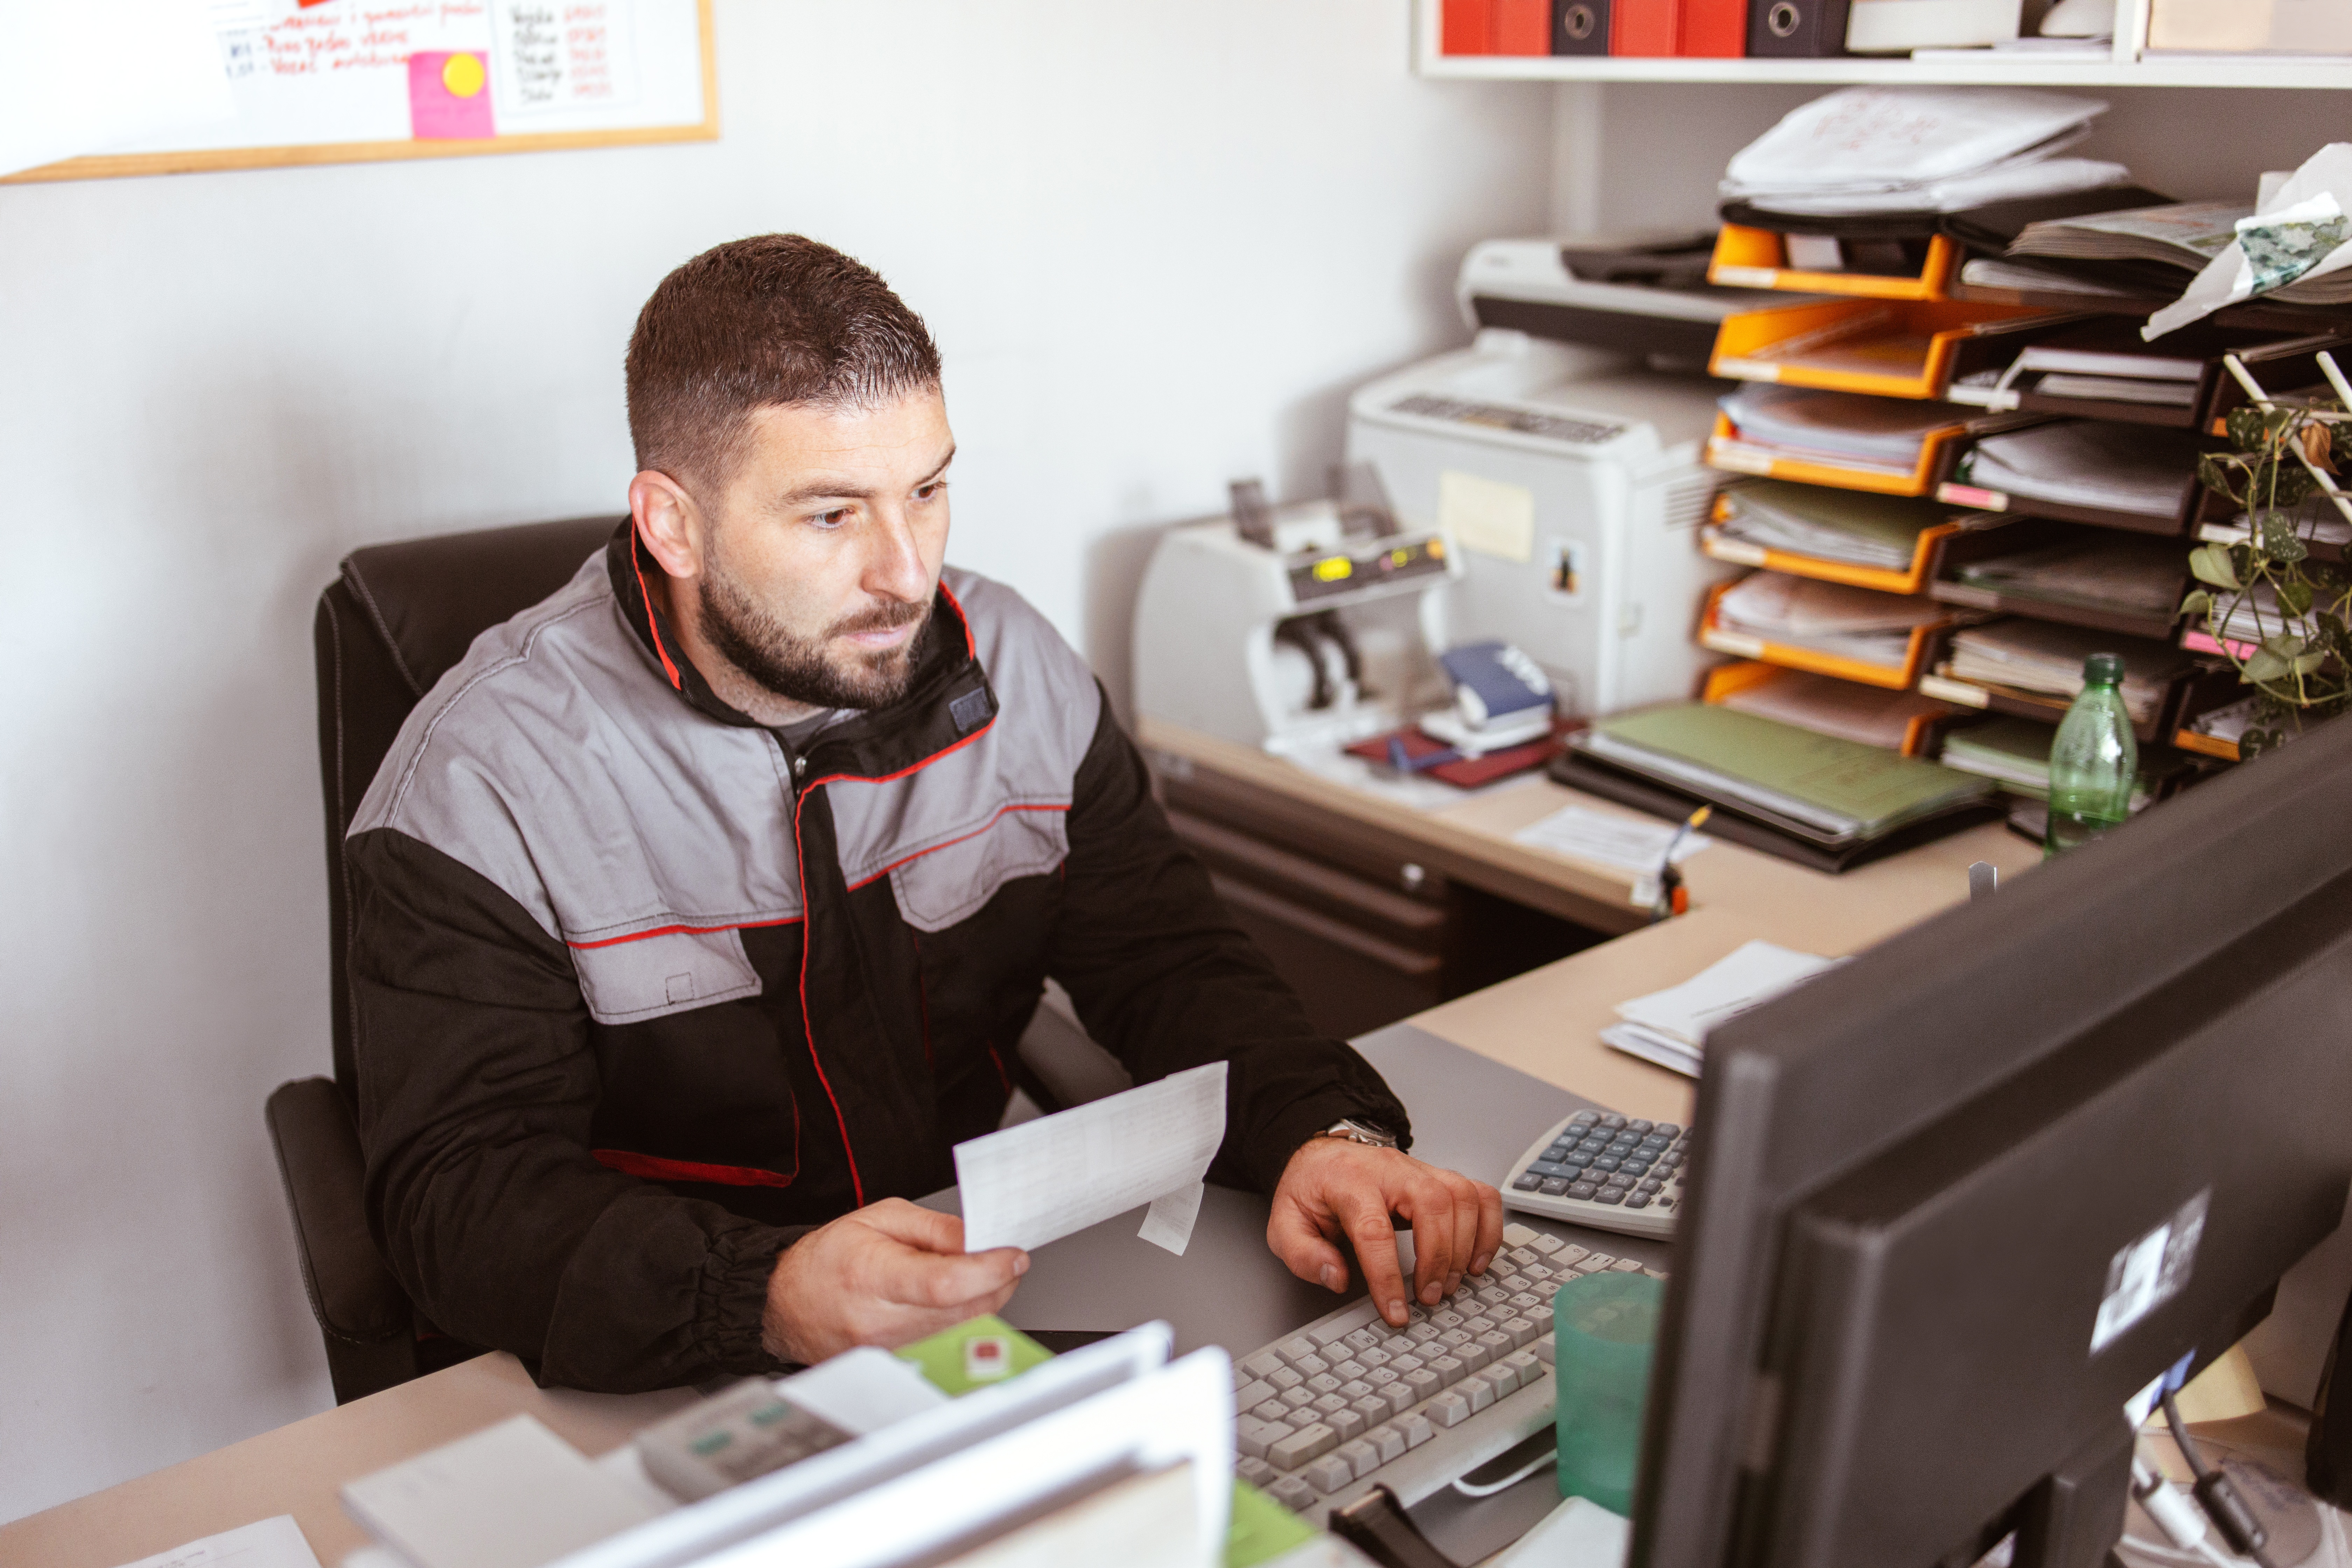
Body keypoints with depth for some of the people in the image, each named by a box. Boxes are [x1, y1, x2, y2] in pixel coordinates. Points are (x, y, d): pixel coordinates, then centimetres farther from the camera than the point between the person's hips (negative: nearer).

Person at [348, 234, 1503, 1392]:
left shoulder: (1008, 668, -1)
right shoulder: (487, 779, -15)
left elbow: (1167, 960, 3)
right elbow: (462, 1194, -19)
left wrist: (1328, 1132, -17)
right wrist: (772, 1297, -36)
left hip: (1000, 1303, 3)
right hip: (669, 1402, -2)